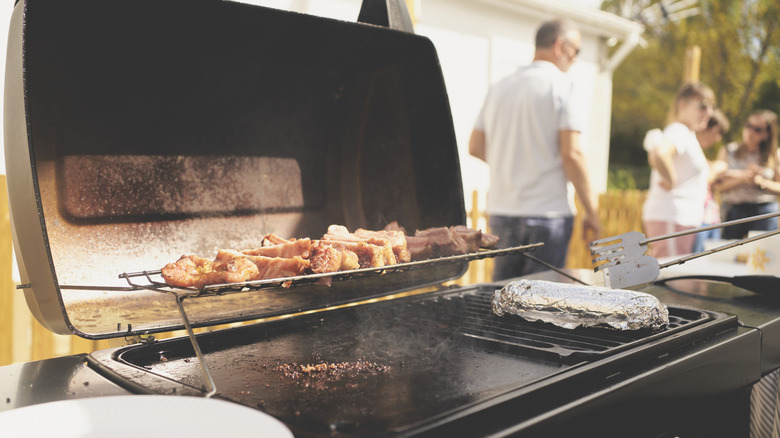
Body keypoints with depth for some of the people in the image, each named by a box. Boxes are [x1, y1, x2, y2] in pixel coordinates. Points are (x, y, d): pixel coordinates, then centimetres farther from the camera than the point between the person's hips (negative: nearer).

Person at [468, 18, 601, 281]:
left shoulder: (499, 88, 11)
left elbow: (475, 147, 12)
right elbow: (571, 153, -14)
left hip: (501, 212, 6)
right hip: (548, 212, -6)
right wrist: (591, 211, -7)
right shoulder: (560, 84, -7)